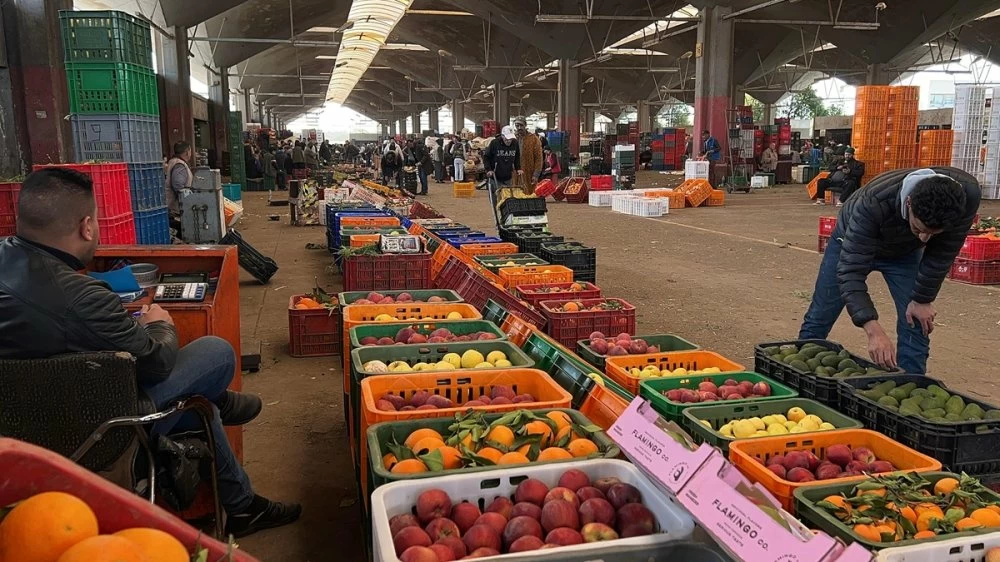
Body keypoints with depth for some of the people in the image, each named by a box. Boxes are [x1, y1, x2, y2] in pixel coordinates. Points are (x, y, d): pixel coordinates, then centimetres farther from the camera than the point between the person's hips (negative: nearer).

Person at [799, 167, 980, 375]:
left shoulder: (966, 195, -35)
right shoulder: (873, 203, -45)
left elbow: (943, 253, -18)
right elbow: (850, 270, -45)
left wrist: (923, 299, -12)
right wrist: (873, 330, -53)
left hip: (905, 252, 3)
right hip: (853, 243, -2)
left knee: (916, 327, -7)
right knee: (819, 319, 2)